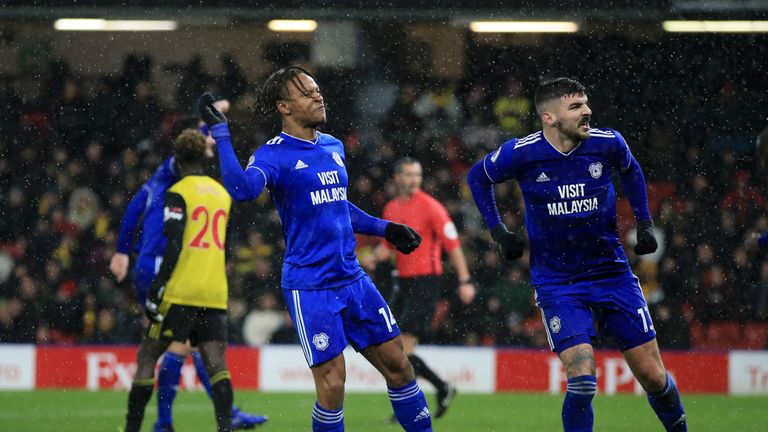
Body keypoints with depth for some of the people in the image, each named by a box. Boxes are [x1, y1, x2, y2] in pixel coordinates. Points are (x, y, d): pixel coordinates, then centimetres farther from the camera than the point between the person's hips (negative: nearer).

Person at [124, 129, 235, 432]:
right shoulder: (222, 193, 14)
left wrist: (155, 290, -11)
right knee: (216, 364, -2)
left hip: (180, 293, -5)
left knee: (147, 356, 6)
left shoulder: (178, 193, -5)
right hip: (215, 295, 5)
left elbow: (174, 247, -13)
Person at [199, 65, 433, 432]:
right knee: (332, 384, -9)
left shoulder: (333, 147, 12)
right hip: (309, 287, -7)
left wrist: (383, 228, 25)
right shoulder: (274, 155, -10)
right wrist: (220, 133, -33)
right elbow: (242, 189, -32)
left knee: (397, 364, 9)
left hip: (352, 278, 7)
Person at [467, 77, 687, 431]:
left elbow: (630, 171, 18)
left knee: (653, 377, 5)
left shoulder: (607, 143, -6)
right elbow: (478, 178, 9)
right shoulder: (521, 154, -12)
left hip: (612, 273, 2)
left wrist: (644, 223, 10)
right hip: (556, 283, -2)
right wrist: (498, 232, 2)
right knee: (582, 382, -19)